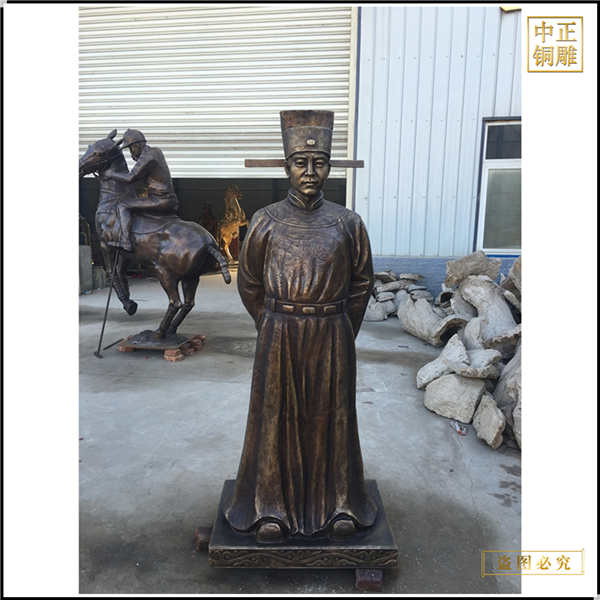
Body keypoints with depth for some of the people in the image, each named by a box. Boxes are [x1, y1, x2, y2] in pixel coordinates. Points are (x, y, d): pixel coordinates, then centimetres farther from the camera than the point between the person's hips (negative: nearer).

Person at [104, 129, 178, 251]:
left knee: (123, 204, -9)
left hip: (160, 201, -10)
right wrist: (136, 158, 16)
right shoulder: (157, 151, 13)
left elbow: (130, 178, -15)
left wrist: (111, 174, -1)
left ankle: (125, 242, -17)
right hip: (170, 200, 10)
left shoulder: (146, 157, -14)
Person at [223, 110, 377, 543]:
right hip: (279, 338, 0)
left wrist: (340, 332, 6)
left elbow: (362, 283, 6)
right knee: (277, 417, 12)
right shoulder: (266, 222, -3)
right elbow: (249, 284, 5)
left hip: (333, 339, 1)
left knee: (331, 417, 14)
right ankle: (273, 505, 34)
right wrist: (275, 326, 7)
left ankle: (338, 502, 36)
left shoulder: (348, 223, -2)